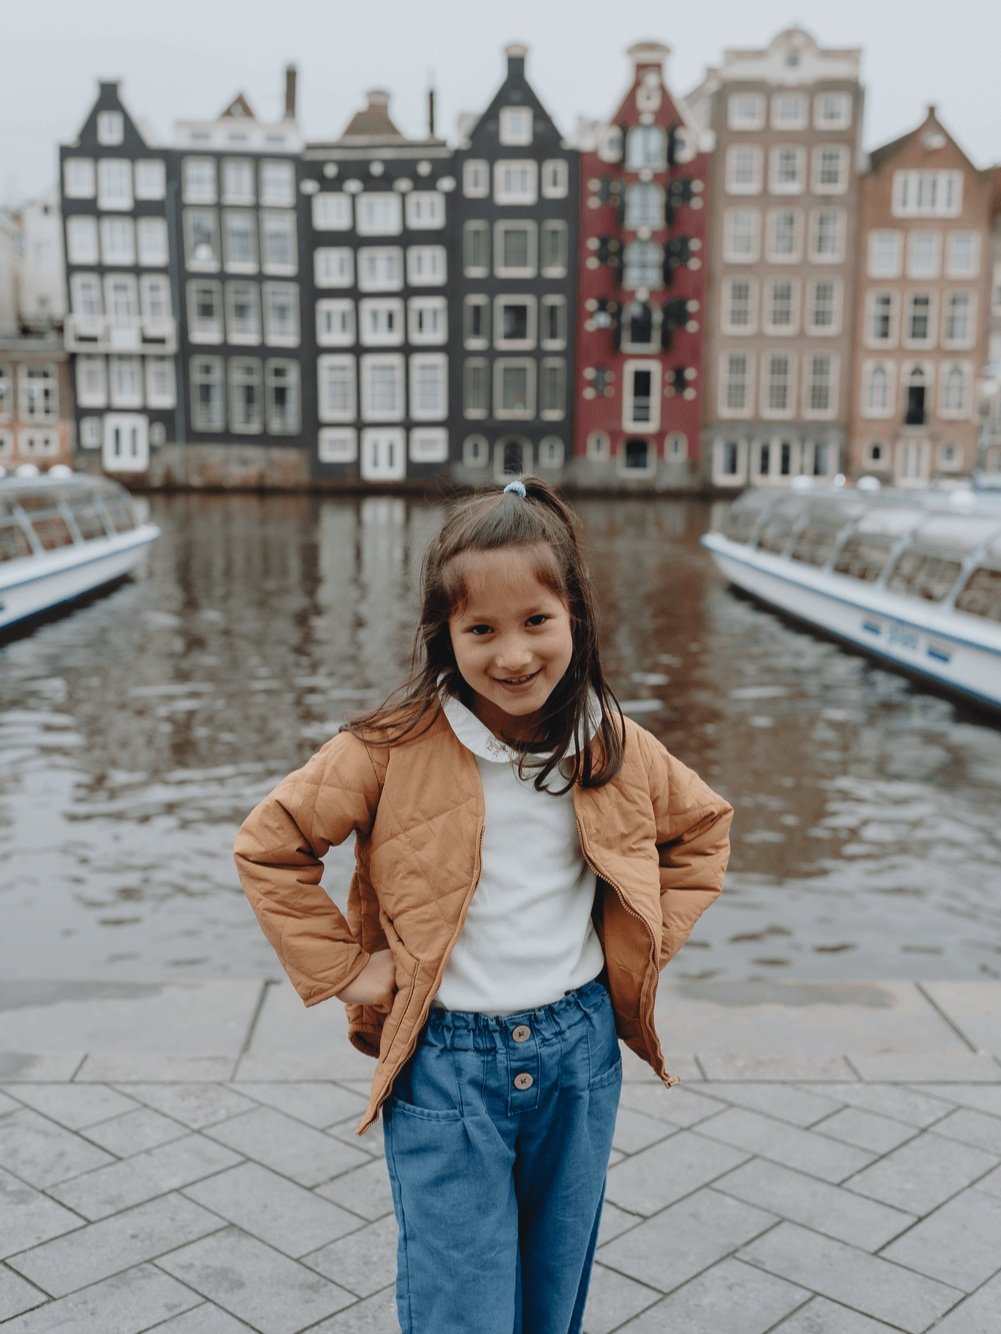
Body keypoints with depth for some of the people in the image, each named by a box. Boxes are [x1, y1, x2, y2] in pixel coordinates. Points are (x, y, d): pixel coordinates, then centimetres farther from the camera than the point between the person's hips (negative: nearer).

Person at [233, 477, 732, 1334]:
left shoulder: (615, 749, -4)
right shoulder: (395, 749, -14)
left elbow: (703, 830, 14)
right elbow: (268, 846, -5)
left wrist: (644, 943, 5)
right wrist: (346, 967, -7)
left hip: (579, 1054, 3)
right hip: (444, 1064, -3)